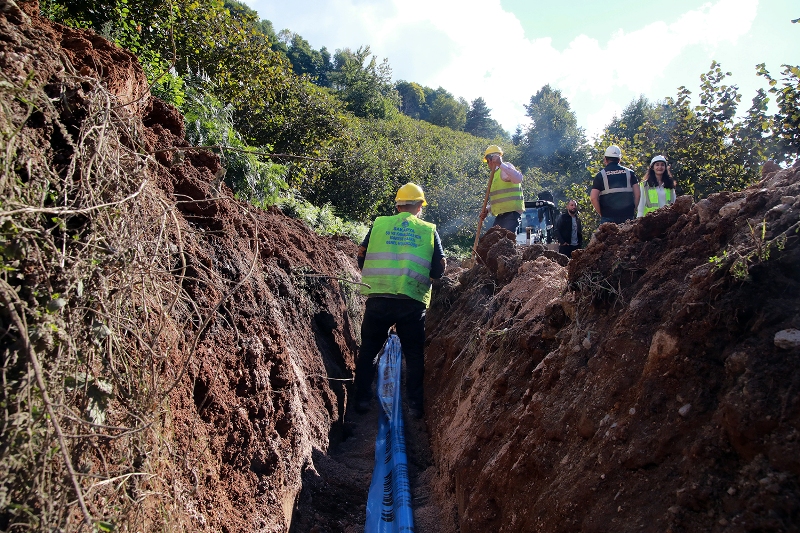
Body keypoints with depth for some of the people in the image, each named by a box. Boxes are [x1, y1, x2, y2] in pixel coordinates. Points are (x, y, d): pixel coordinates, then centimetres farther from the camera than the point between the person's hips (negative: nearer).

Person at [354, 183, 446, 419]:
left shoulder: (379, 224, 8)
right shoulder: (428, 230, 8)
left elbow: (362, 257, 9)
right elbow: (439, 268, 4)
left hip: (377, 299, 1)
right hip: (413, 302, 0)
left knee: (368, 351, 16)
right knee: (415, 355, 12)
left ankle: (362, 400, 20)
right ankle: (415, 404, 15)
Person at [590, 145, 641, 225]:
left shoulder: (600, 175, 2)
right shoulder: (629, 173, 9)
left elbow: (593, 197, -7)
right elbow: (637, 193, 2)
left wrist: (601, 213, 4)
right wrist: (633, 210, 9)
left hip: (608, 217, -2)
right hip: (627, 216, 2)